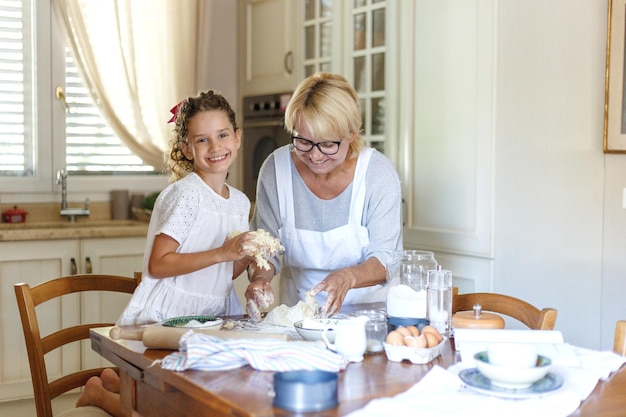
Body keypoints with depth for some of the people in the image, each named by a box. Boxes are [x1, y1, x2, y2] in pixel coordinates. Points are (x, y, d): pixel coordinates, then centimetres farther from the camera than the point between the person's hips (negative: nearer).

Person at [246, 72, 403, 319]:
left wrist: (347, 278, -30)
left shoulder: (378, 173, -12)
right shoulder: (275, 168, -7)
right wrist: (260, 277, -21)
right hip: (296, 307, 3)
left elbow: (386, 259, -11)